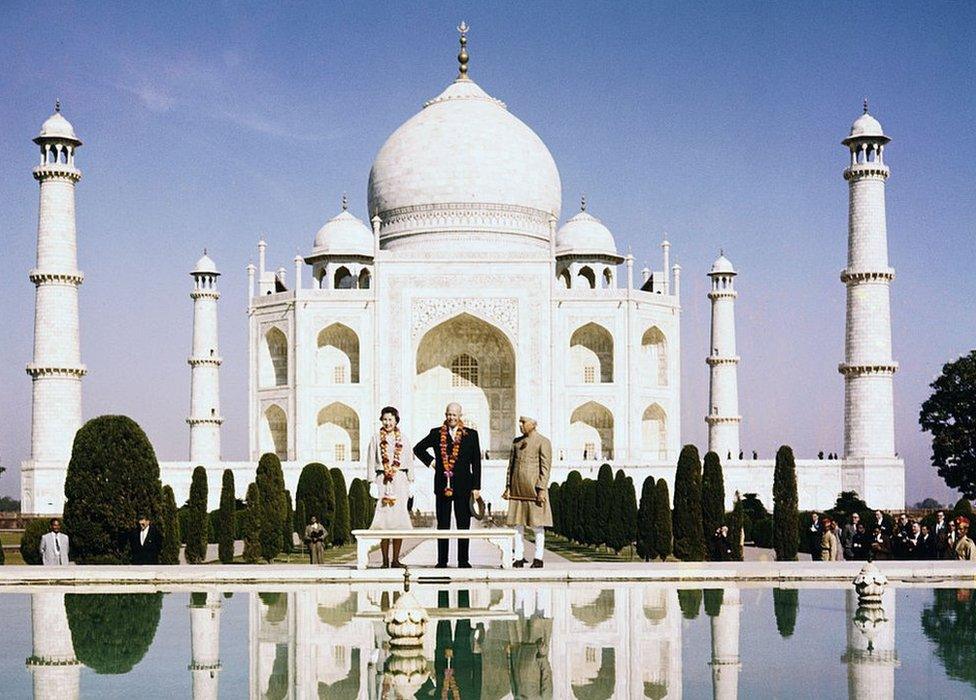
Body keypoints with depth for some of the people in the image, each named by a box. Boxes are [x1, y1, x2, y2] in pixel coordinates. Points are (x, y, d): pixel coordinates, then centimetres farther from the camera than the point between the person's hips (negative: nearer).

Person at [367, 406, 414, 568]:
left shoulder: (403, 439, 11)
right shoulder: (376, 438, 6)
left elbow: (410, 462, 11)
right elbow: (370, 462, 4)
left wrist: (410, 483, 5)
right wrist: (372, 482, -3)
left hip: (400, 481, 2)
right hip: (382, 481, -1)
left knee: (399, 518, -3)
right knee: (384, 517, -8)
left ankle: (396, 559, 3)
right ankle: (385, 560, -5)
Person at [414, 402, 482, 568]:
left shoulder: (471, 435, 5)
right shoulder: (436, 433, 7)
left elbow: (476, 463, 4)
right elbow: (418, 448, 19)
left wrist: (476, 487, -1)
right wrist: (430, 461, 5)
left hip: (463, 486, -1)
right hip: (442, 485, 1)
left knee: (463, 525, 2)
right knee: (442, 525, 5)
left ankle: (463, 561, 7)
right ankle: (442, 561, 9)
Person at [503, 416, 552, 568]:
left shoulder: (543, 442, -3)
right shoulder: (517, 441, 14)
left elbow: (545, 468, -7)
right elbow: (511, 464, 16)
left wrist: (541, 489, -13)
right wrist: (508, 487, 9)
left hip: (534, 488, -5)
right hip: (517, 490, 5)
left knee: (537, 525, -1)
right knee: (518, 524, 4)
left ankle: (538, 559, 4)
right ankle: (519, 558, 8)